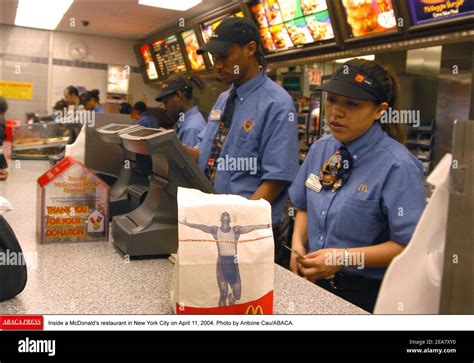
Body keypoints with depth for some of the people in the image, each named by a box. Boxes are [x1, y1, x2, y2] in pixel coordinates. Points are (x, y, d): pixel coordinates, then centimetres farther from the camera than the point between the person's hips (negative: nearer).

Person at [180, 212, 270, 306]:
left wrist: (268, 225, -14)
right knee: (223, 293, -5)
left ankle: (231, 297, 42)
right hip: (221, 263, -1)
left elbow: (252, 227, -7)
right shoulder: (215, 230, 0)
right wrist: (186, 223, -24)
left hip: (233, 263, 1)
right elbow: (202, 227, -12)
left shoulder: (236, 230, 0)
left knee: (237, 296, 6)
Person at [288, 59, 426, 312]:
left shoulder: (397, 166, -22)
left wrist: (344, 258, -25)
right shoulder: (321, 149, -2)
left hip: (366, 293, -6)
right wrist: (298, 244, -7)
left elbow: (408, 246, -21)